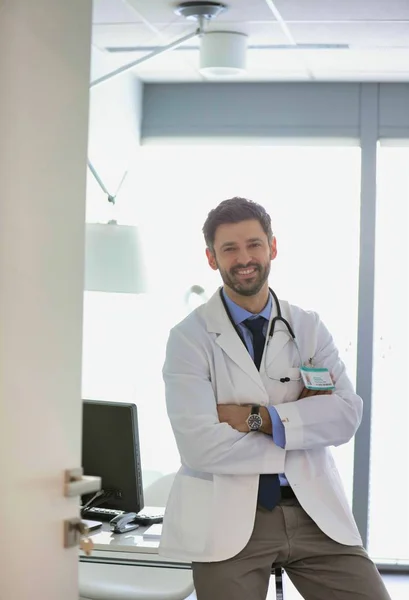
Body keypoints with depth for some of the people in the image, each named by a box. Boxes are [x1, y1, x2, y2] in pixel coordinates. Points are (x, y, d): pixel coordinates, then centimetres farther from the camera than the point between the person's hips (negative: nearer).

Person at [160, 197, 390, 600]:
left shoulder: (308, 328, 8)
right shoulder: (189, 338, -3)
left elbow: (348, 415, -5)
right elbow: (200, 444, -15)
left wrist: (258, 417, -15)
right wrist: (301, 424, -8)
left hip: (314, 511, 3)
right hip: (229, 519, -3)